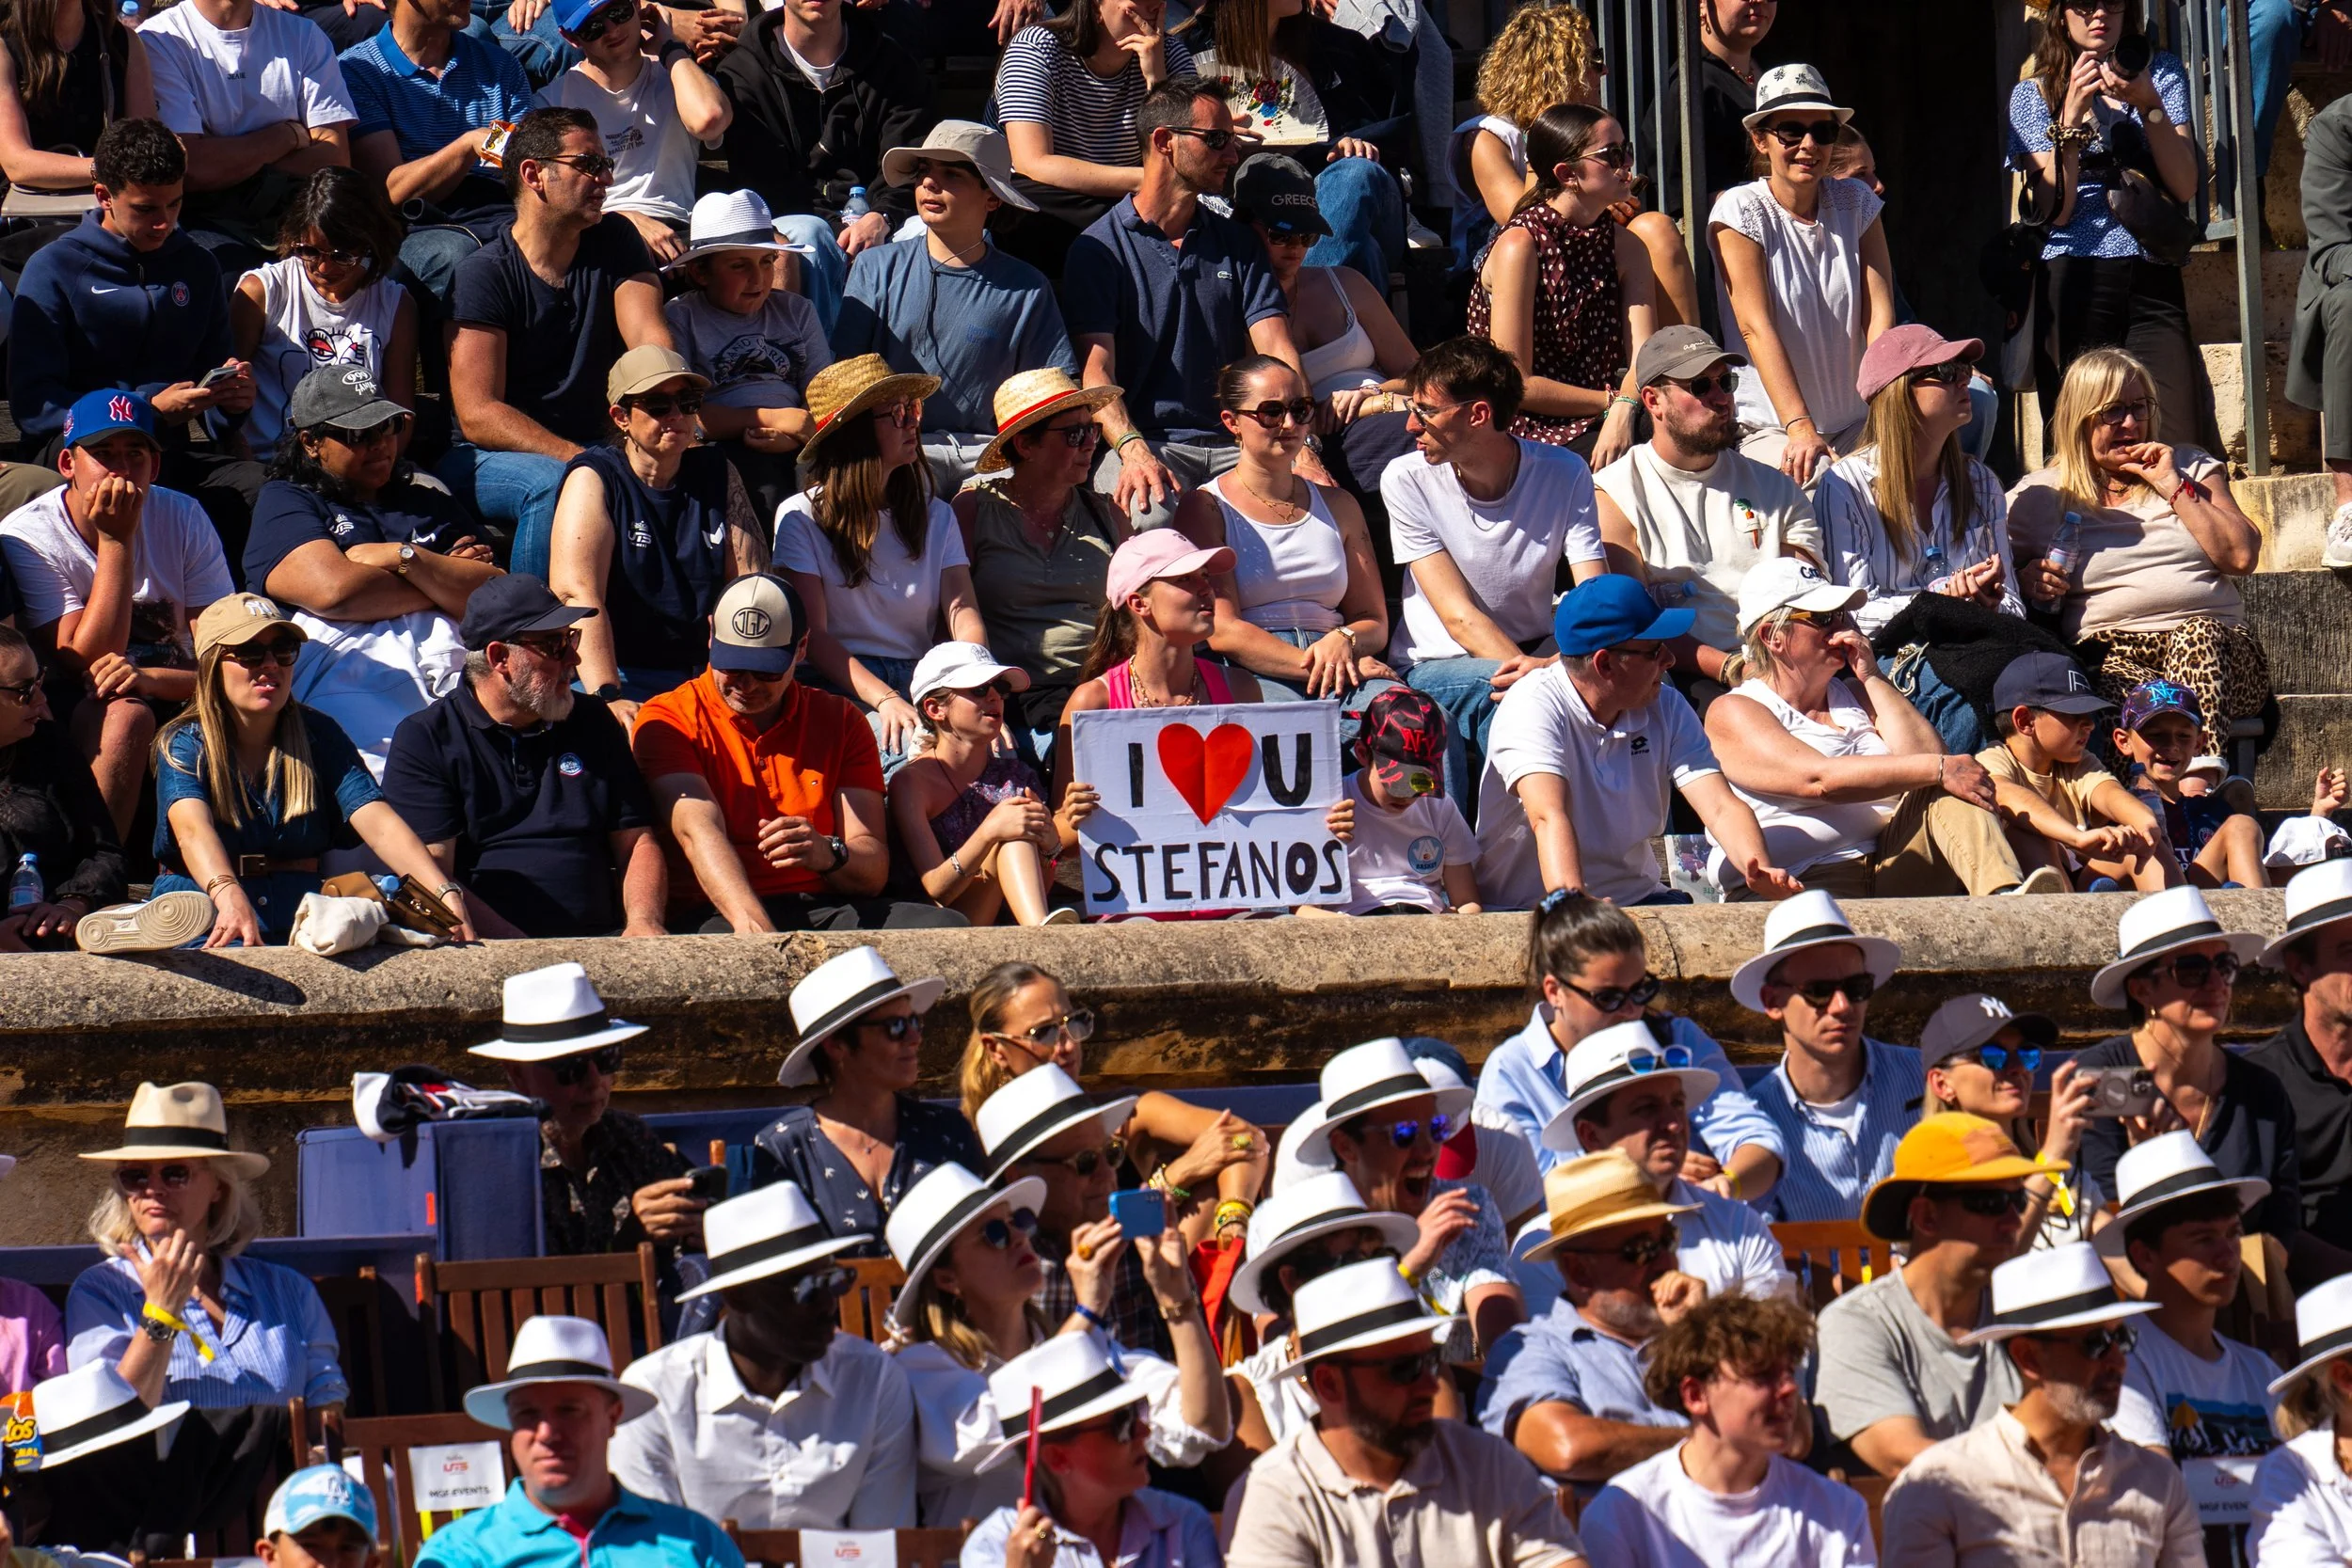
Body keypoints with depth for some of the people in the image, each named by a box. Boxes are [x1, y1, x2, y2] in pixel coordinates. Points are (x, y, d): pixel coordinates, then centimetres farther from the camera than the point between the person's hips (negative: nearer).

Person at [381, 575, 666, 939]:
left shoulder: (593, 723, 19)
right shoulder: (421, 741, 3)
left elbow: (637, 841, 20)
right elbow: (430, 872, -7)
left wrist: (643, 923, -3)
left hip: (596, 945, 3)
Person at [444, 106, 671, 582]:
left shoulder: (614, 243, 6)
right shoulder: (484, 274, -9)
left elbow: (651, 344, -8)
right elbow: (478, 415, -16)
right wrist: (579, 459, -28)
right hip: (489, 459, -4)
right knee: (554, 483, -37)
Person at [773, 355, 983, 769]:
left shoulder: (937, 518, 19)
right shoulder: (801, 519, 5)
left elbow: (963, 613, 6)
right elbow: (813, 637, -4)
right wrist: (884, 700, -21)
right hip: (841, 693, -4)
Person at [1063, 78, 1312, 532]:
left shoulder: (1237, 244, 19)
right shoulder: (1098, 250, 4)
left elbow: (1276, 352, 6)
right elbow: (1096, 370, -7)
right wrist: (1134, 451, -28)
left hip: (1233, 444, 4)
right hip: (1146, 441, -4)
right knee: (1150, 510, -39)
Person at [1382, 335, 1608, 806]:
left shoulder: (1564, 475, -4)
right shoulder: (1406, 480, -7)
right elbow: (1459, 616, -14)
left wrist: (1556, 665, -34)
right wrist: (1527, 671, -32)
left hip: (1533, 654, 2)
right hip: (1434, 668, -2)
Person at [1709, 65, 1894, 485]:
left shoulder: (1856, 203, 9)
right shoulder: (1740, 211, -4)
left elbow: (1880, 316, -1)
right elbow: (1757, 328, -14)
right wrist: (1800, 428, -27)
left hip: (1854, 425, 4)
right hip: (1768, 430, -4)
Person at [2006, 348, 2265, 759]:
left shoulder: (2191, 469, 18)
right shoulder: (2038, 496, 15)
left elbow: (2242, 556, 6)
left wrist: (2174, 488, 2)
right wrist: (2027, 580, -5)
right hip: (2112, 655, -1)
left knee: (2198, 634, -36)